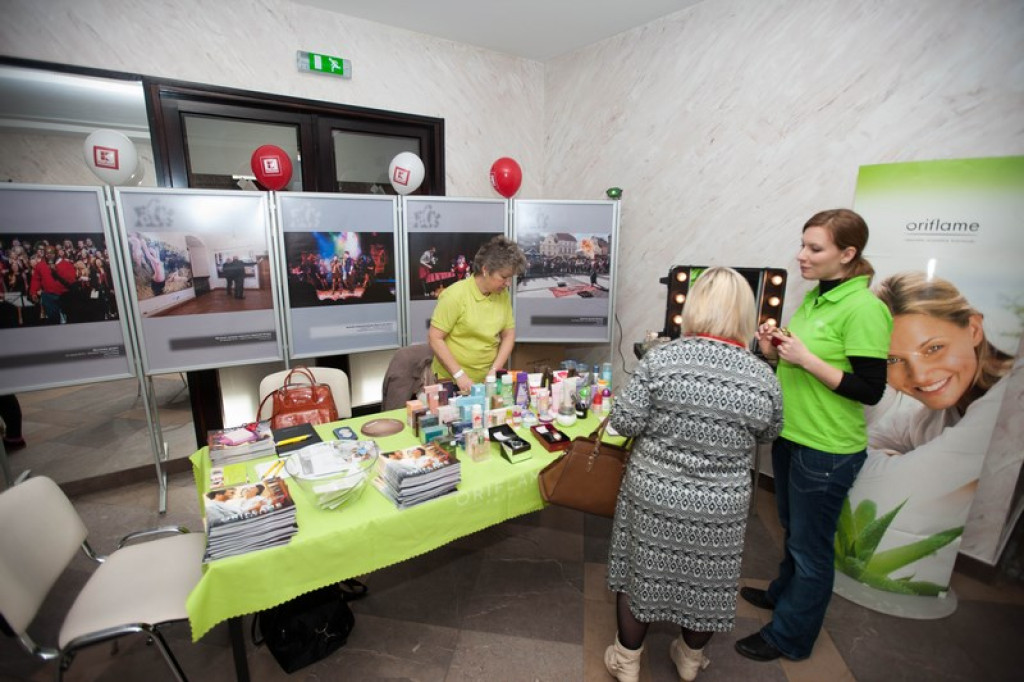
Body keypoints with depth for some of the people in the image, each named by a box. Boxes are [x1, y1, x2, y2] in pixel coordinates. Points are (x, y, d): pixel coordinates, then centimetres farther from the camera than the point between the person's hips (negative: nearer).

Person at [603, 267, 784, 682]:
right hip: (719, 507, 2)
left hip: (653, 496, -1)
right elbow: (767, 435, 7)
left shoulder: (661, 359, -18)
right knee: (705, 581, 24)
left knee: (640, 572, 19)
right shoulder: (764, 378, -10)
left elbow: (625, 423, -15)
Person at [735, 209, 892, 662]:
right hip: (792, 435, 8)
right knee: (792, 528, 26)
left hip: (827, 450, -8)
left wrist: (805, 358, -26)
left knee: (810, 545, 11)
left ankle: (790, 637, 30)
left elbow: (870, 390, -20)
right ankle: (784, 592, 49)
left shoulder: (864, 308, -19)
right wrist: (774, 351, -4)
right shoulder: (814, 298, 6)